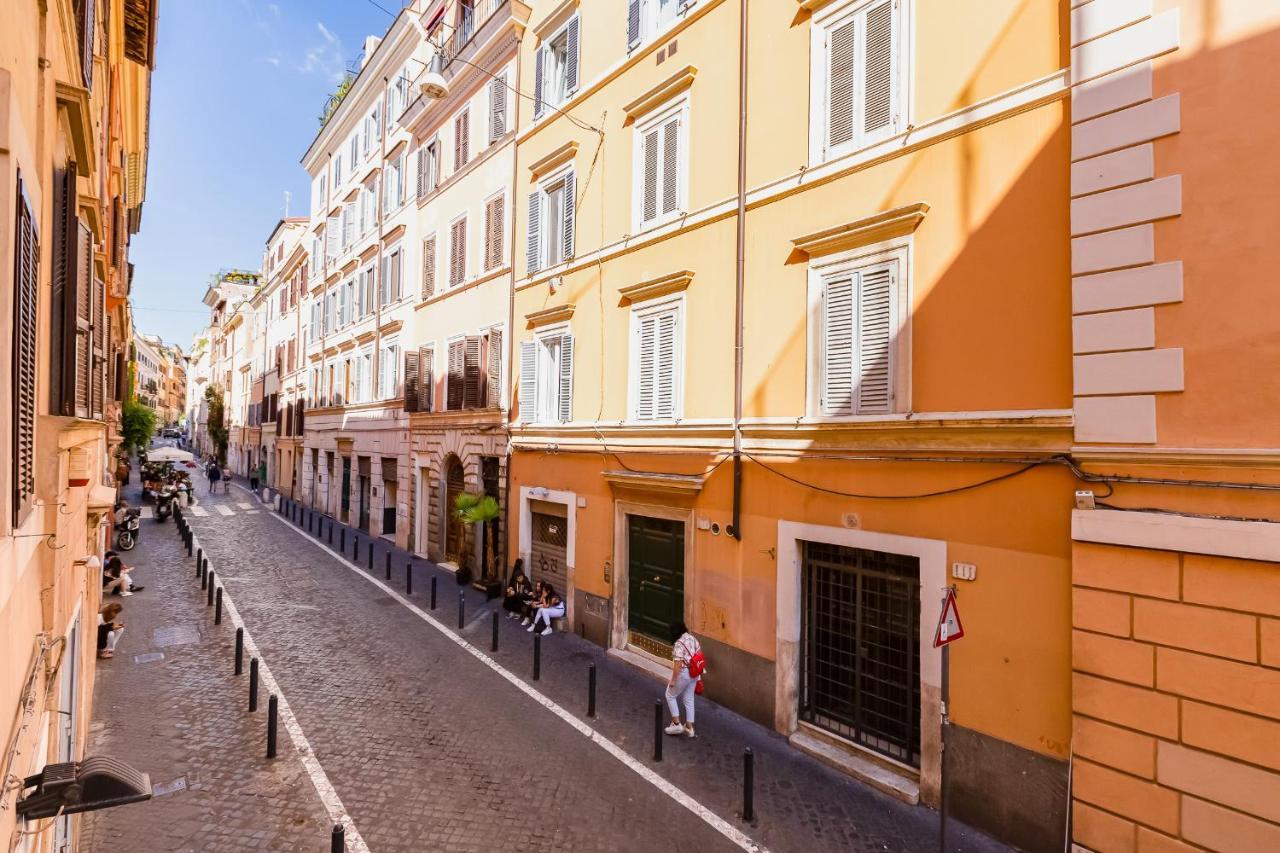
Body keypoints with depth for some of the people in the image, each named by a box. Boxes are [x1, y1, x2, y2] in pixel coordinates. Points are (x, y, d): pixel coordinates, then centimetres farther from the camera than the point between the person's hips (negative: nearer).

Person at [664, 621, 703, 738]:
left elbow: (678, 664, -23)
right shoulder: (693, 639, 1)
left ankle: (677, 724, 15)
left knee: (670, 695, 14)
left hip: (683, 674, -8)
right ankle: (689, 728, 24)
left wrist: (673, 679, -14)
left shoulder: (679, 644, -23)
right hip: (693, 674, 8)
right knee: (689, 699, 18)